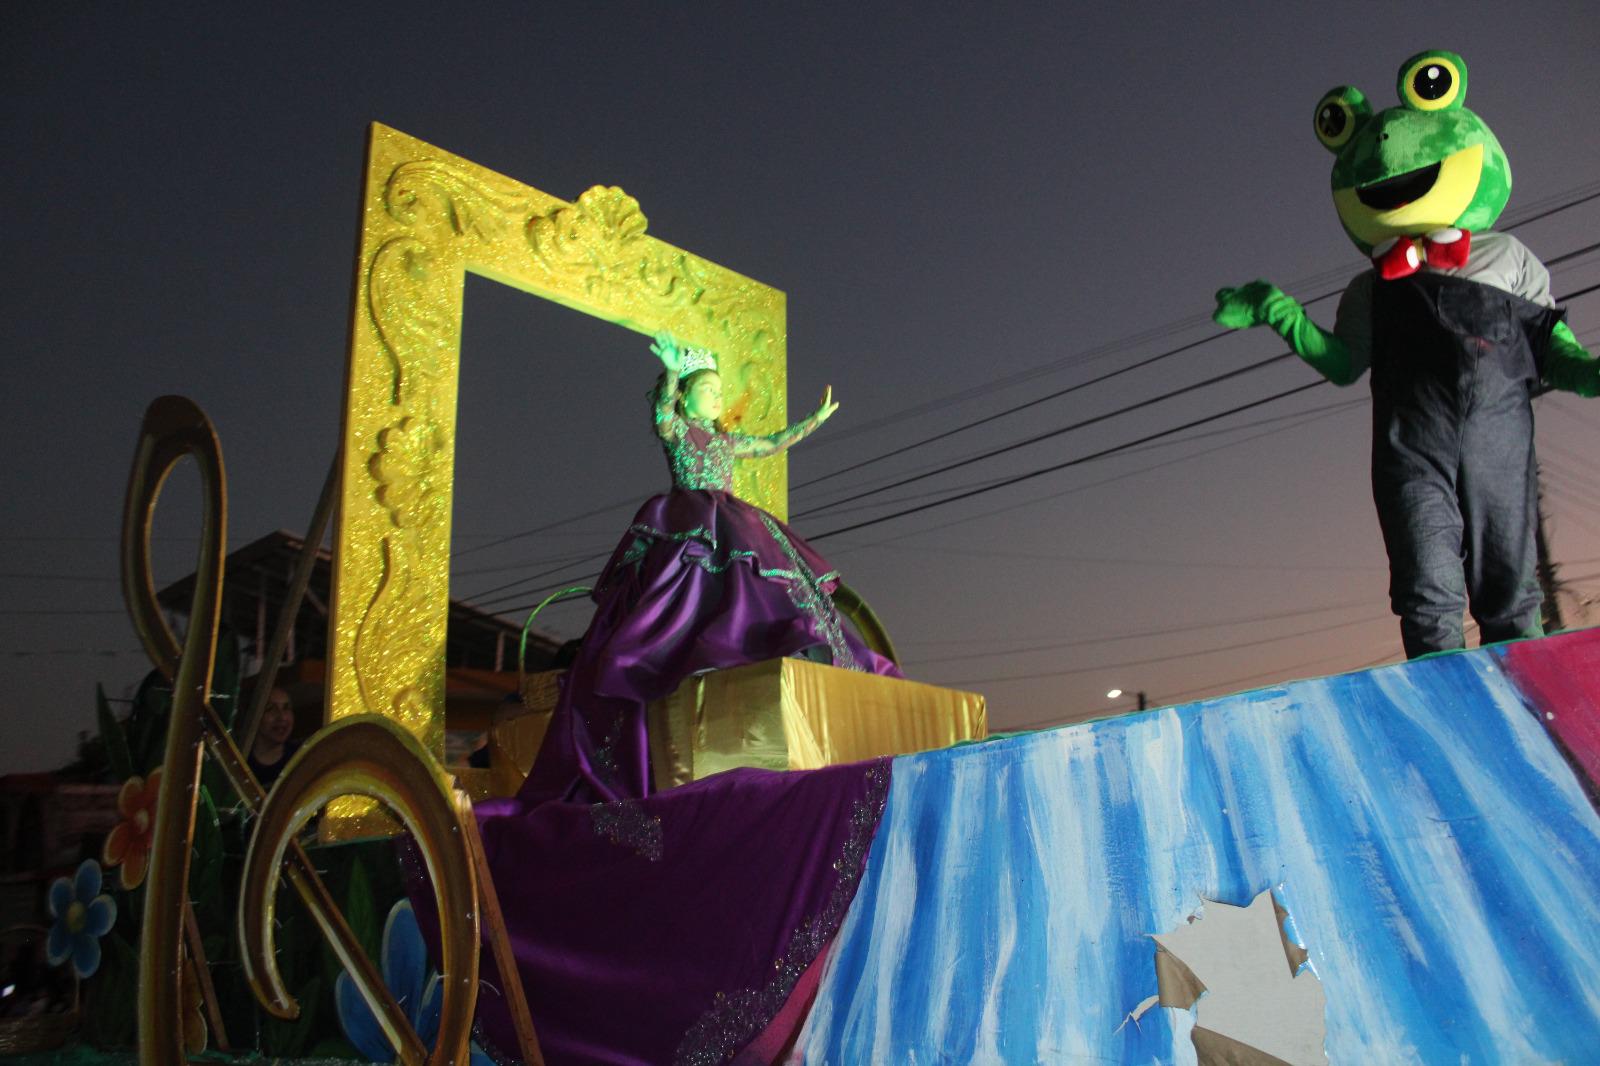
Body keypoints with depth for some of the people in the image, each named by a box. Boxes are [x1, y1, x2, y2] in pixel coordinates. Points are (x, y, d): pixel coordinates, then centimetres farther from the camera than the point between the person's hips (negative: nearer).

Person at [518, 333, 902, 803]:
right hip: (689, 533, -6)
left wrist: (815, 420, 41)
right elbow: (662, 417, -18)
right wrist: (670, 373, -34)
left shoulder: (724, 440, 26)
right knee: (690, 606, -24)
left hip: (728, 535, 7)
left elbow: (771, 445, 38)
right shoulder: (676, 428, 6)